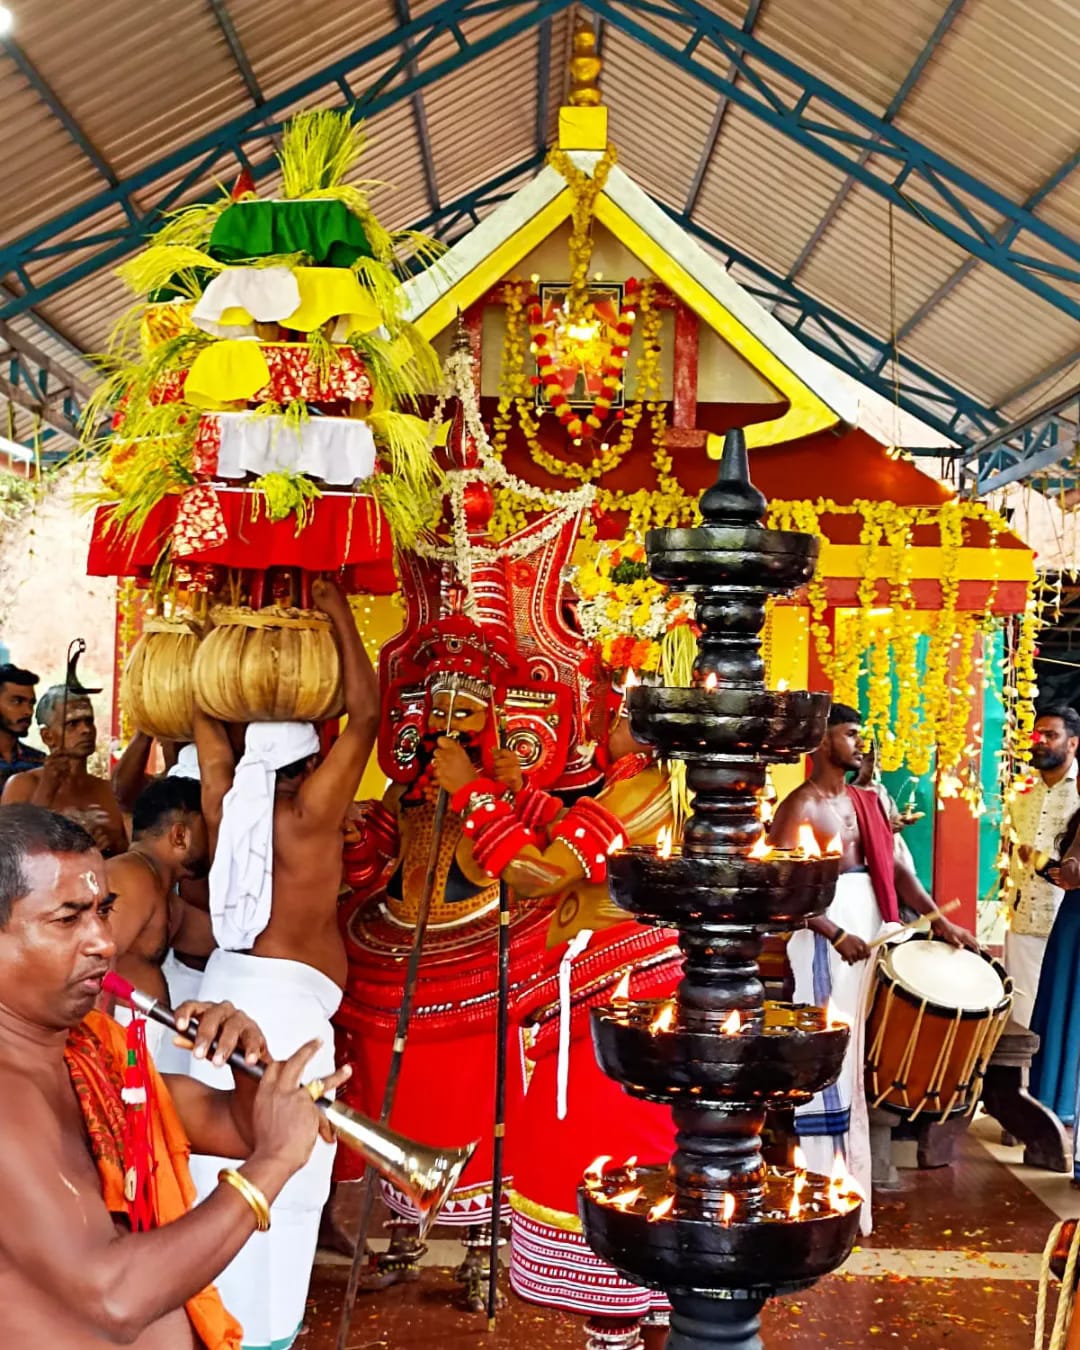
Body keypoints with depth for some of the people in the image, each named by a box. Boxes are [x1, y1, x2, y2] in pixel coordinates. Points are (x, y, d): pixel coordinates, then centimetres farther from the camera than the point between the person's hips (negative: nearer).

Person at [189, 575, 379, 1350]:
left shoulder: (227, 802, 4)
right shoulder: (311, 811, -10)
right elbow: (366, 713, -12)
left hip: (227, 986, 7)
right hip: (288, 999, -7)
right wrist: (339, 615, -7)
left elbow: (204, 713, 17)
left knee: (223, 1155, 13)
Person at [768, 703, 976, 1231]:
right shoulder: (800, 806, -9)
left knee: (857, 1052, 11)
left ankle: (852, 1173, 20)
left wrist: (938, 920, 0)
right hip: (822, 934, -7)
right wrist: (837, 936, -21)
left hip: (869, 930, 8)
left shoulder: (867, 803, 14)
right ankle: (817, 1175, 2)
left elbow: (893, 868, 12)